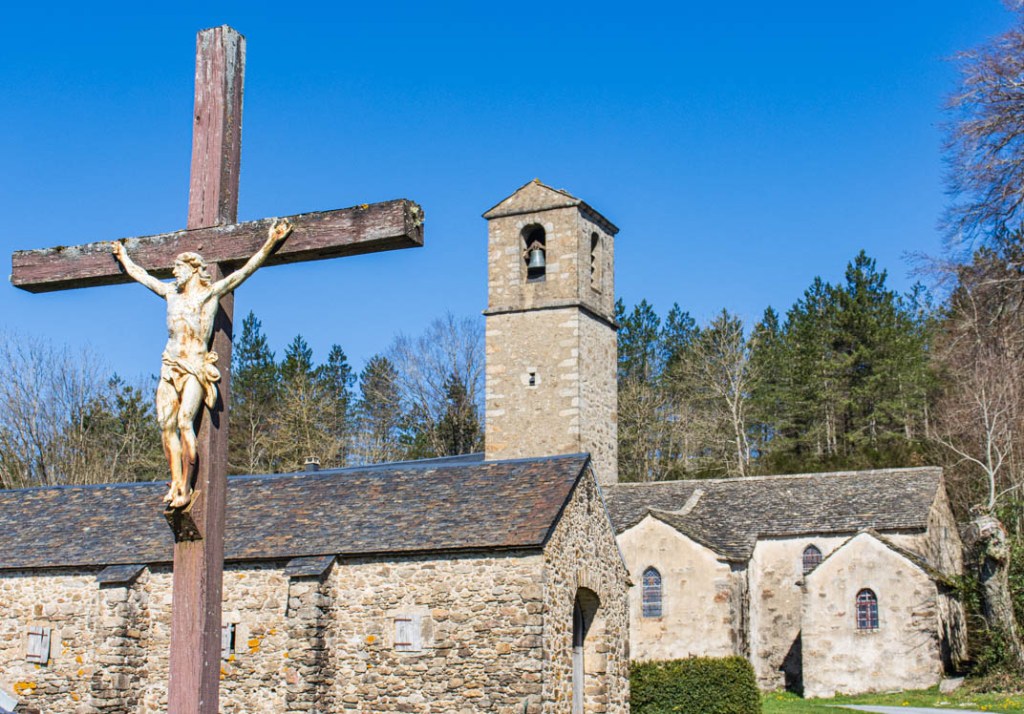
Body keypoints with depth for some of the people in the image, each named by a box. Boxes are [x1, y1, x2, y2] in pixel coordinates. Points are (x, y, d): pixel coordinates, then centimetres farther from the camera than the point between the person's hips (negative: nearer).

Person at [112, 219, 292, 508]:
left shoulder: (210, 292, 4)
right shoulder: (171, 292, 19)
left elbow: (245, 270, -2)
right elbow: (139, 274, 35)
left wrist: (269, 243, -8)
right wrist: (123, 256, 47)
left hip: (196, 366, -6)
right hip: (171, 366, 6)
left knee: (185, 421, -17)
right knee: (166, 423, -5)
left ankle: (186, 487, -18)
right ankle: (175, 483, -3)